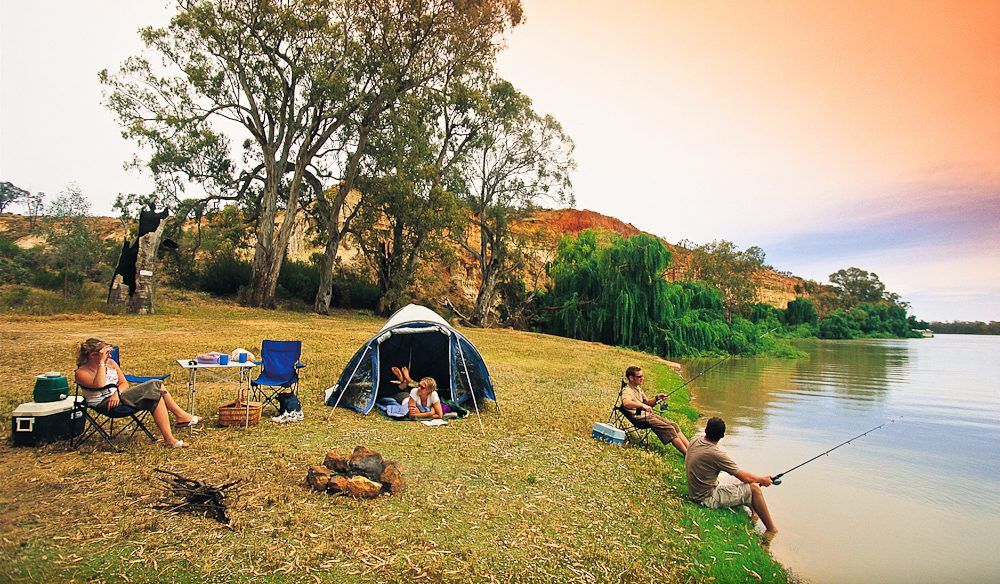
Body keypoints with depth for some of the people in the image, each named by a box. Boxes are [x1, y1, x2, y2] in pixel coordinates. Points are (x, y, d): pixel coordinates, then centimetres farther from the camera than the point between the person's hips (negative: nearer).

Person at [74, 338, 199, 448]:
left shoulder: (110, 363, 13)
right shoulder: (81, 373, -6)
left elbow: (124, 383, 10)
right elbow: (99, 385, -26)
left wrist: (117, 393, -12)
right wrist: (101, 362, -22)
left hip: (118, 397, 7)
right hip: (107, 406, -7)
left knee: (156, 384, -15)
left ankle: (181, 415, -11)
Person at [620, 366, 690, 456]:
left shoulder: (638, 388, 18)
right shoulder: (627, 390, -13)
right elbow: (626, 403, -35)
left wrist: (657, 398, 5)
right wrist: (642, 406, -46)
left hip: (648, 415, 9)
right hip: (640, 418, -9)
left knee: (674, 425, -5)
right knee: (669, 428, -21)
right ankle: (687, 455, -21)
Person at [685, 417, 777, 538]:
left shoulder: (696, 439, -8)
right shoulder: (716, 454, -29)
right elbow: (746, 477, -17)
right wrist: (763, 479, 0)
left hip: (694, 491, 8)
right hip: (708, 498, -8)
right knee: (753, 488, -3)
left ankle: (754, 512, 36)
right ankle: (771, 529, 13)